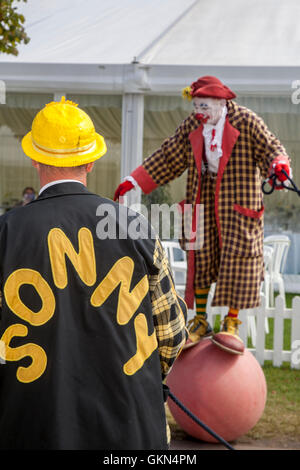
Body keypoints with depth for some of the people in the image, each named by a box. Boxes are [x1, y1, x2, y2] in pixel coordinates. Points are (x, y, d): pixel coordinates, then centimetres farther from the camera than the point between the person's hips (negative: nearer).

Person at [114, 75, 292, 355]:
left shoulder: (246, 122, -8)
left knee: (236, 260, -6)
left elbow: (271, 148, -7)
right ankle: (200, 322, 14)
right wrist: (133, 182, 5)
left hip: (238, 202, -4)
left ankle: (231, 324, 3)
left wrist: (279, 165, -31)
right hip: (202, 201, 4)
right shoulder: (191, 126, 5)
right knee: (200, 259, 3)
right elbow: (166, 158, 10)